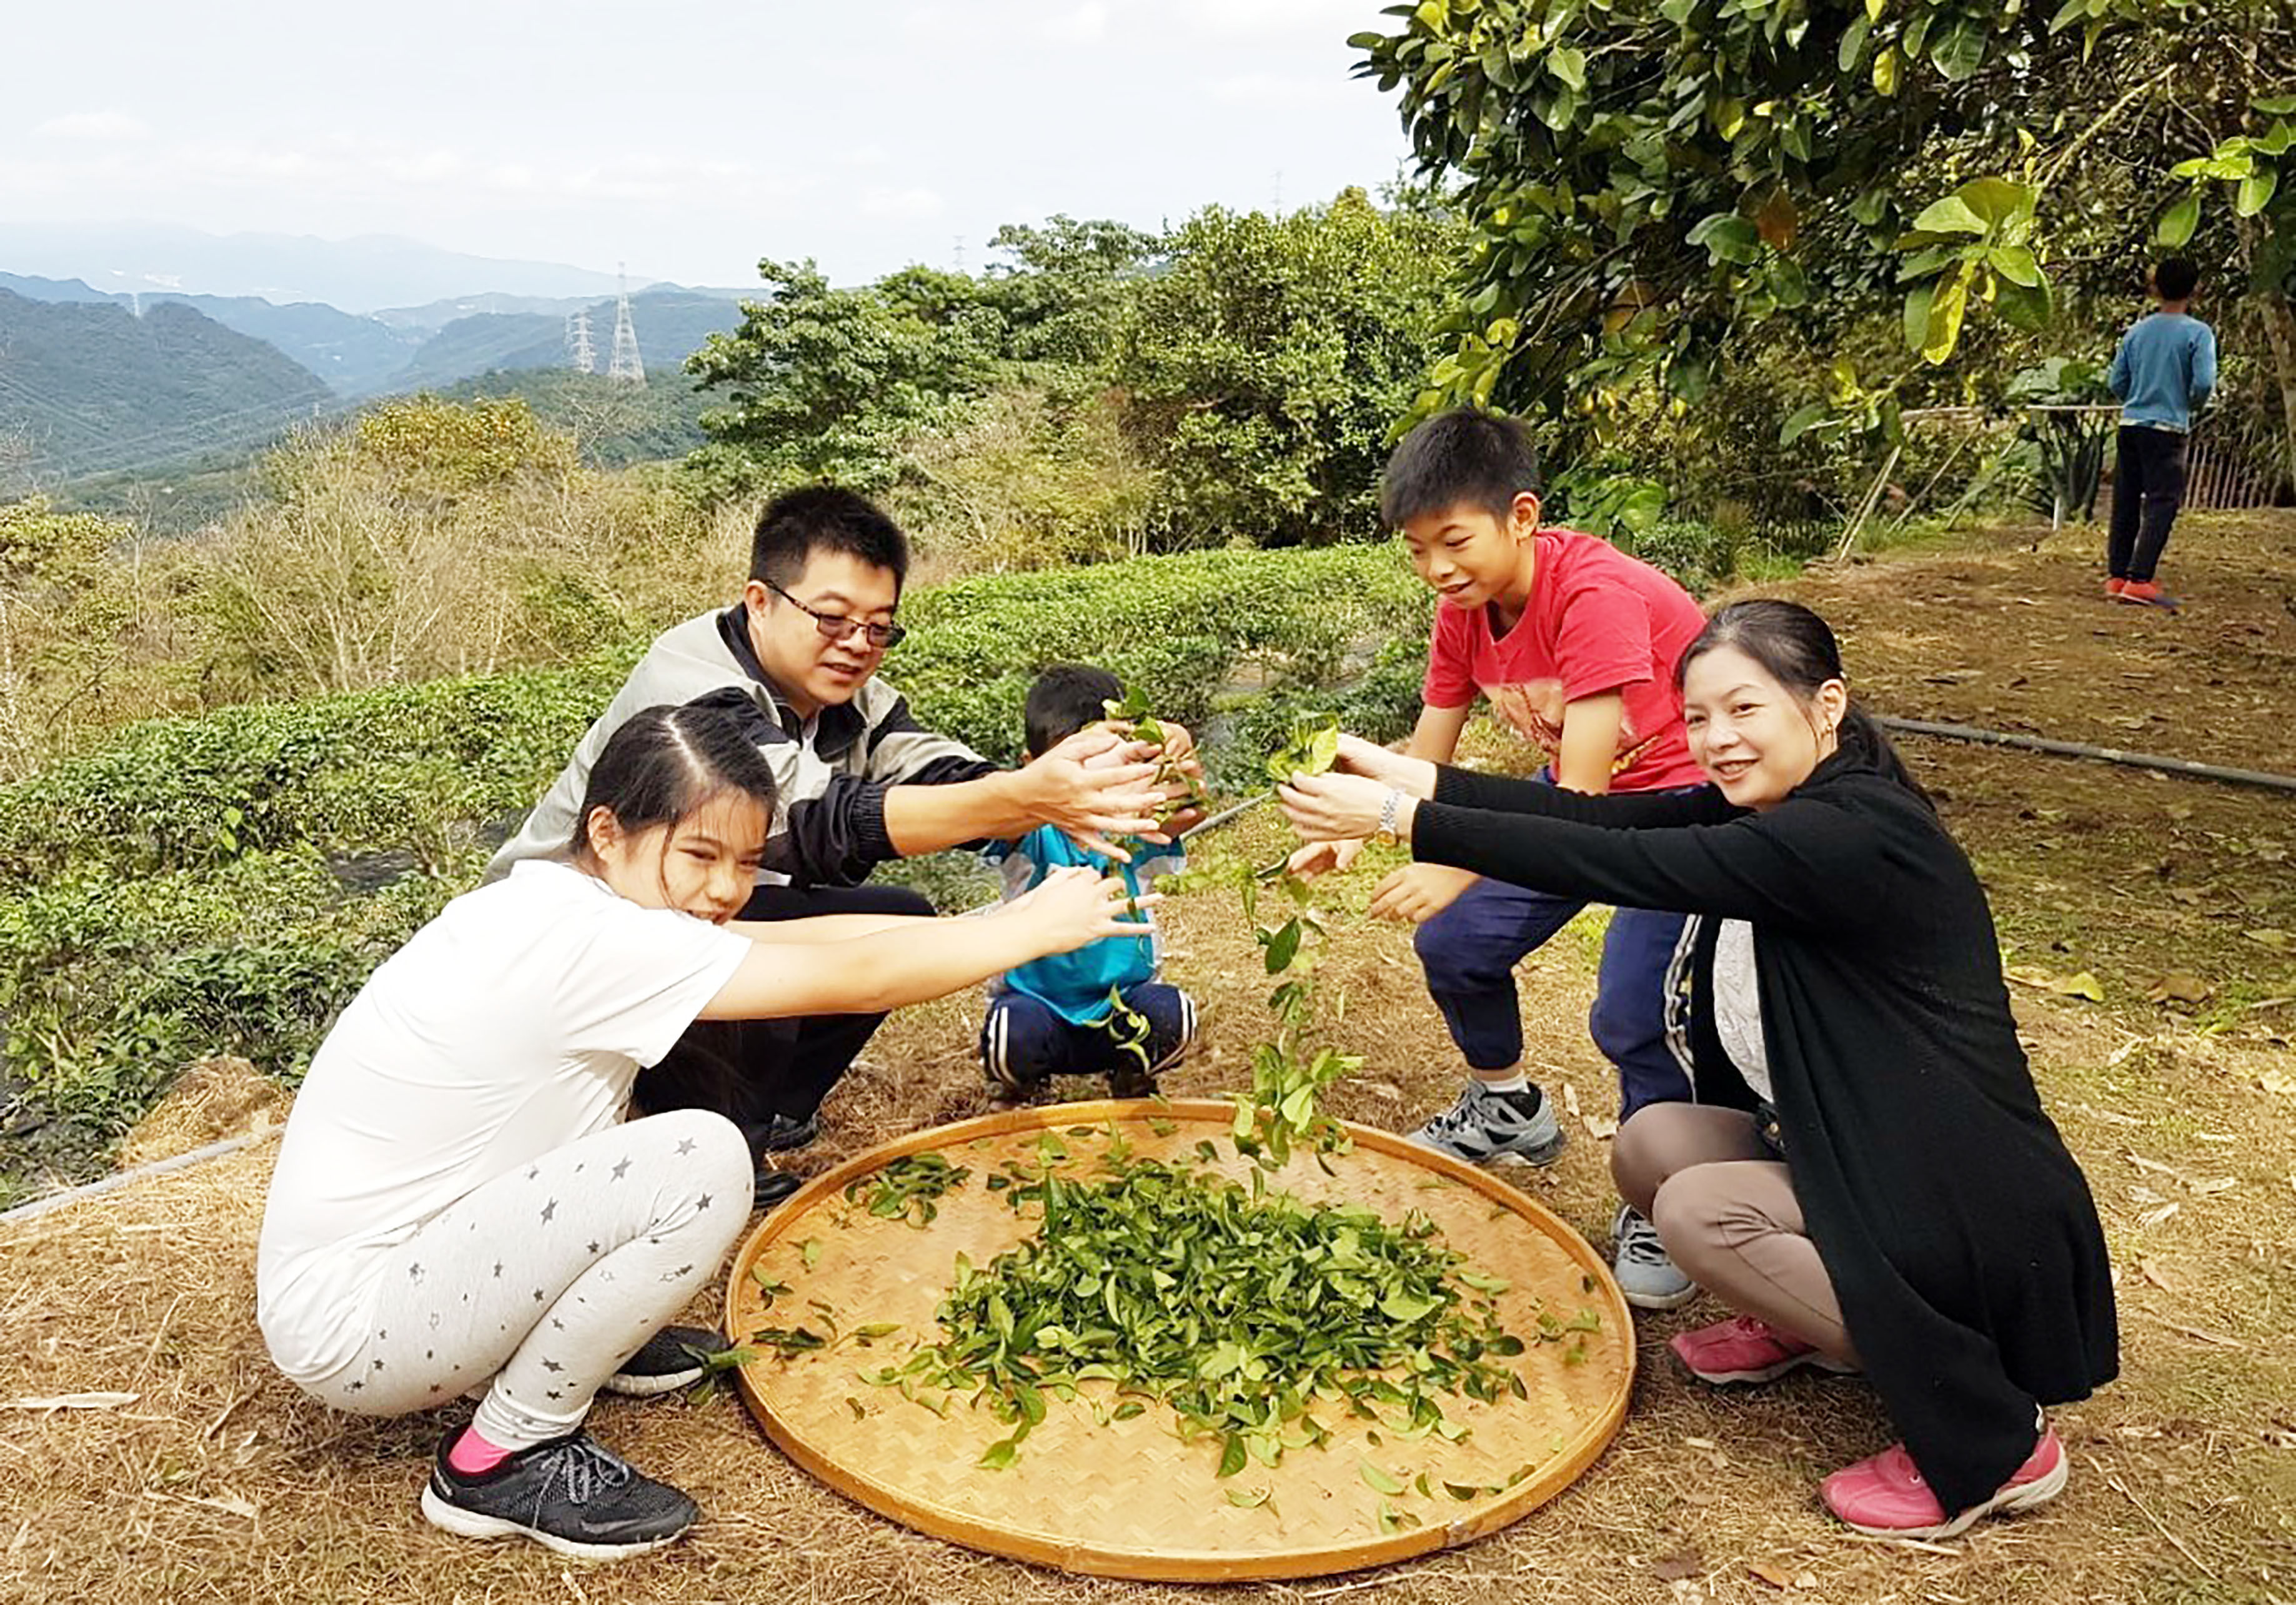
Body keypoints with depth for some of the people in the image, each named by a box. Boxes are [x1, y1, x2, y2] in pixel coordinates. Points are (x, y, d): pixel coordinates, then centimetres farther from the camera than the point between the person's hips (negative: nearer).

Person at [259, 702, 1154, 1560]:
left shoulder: (558, 904, 1)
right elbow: (858, 980, -23)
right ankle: (503, 1461, -6)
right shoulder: (585, 941, -26)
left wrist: (1002, 922, -3)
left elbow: (806, 938, 3)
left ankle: (577, 1334, 17)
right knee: (702, 1162, -24)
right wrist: (1036, 928, -11)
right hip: (345, 1325, -9)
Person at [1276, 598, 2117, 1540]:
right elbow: (1606, 818, -5)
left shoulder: (1853, 834, -27)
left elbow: (1624, 865, -31)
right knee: (1651, 1144, -2)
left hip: (1972, 1212, -9)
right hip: (1847, 1152, 9)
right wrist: (1409, 775, -12)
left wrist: (1402, 819, -28)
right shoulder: (1768, 801, 2)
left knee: (1698, 1210, -21)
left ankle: (1994, 1434, -7)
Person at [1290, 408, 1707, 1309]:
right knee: (1455, 945, 4)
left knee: (1634, 1012, -21)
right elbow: (1426, 759, -3)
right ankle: (1508, 1109, 31)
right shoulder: (1464, 610, -6)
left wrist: (1458, 869, -43)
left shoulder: (1597, 594, -31)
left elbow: (1582, 794, -34)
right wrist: (1349, 837, -21)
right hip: (1578, 786, 8)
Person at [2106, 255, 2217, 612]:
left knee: (2126, 503, 8)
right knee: (2162, 504, -4)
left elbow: (2117, 383, 8)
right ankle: (2139, 579, -14)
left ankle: (2117, 576, 11)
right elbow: (2204, 382, -14)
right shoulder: (2198, 333, -6)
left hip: (2130, 425, 5)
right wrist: (2192, 406, 5)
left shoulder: (2136, 331, 8)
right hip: (2168, 430, -5)